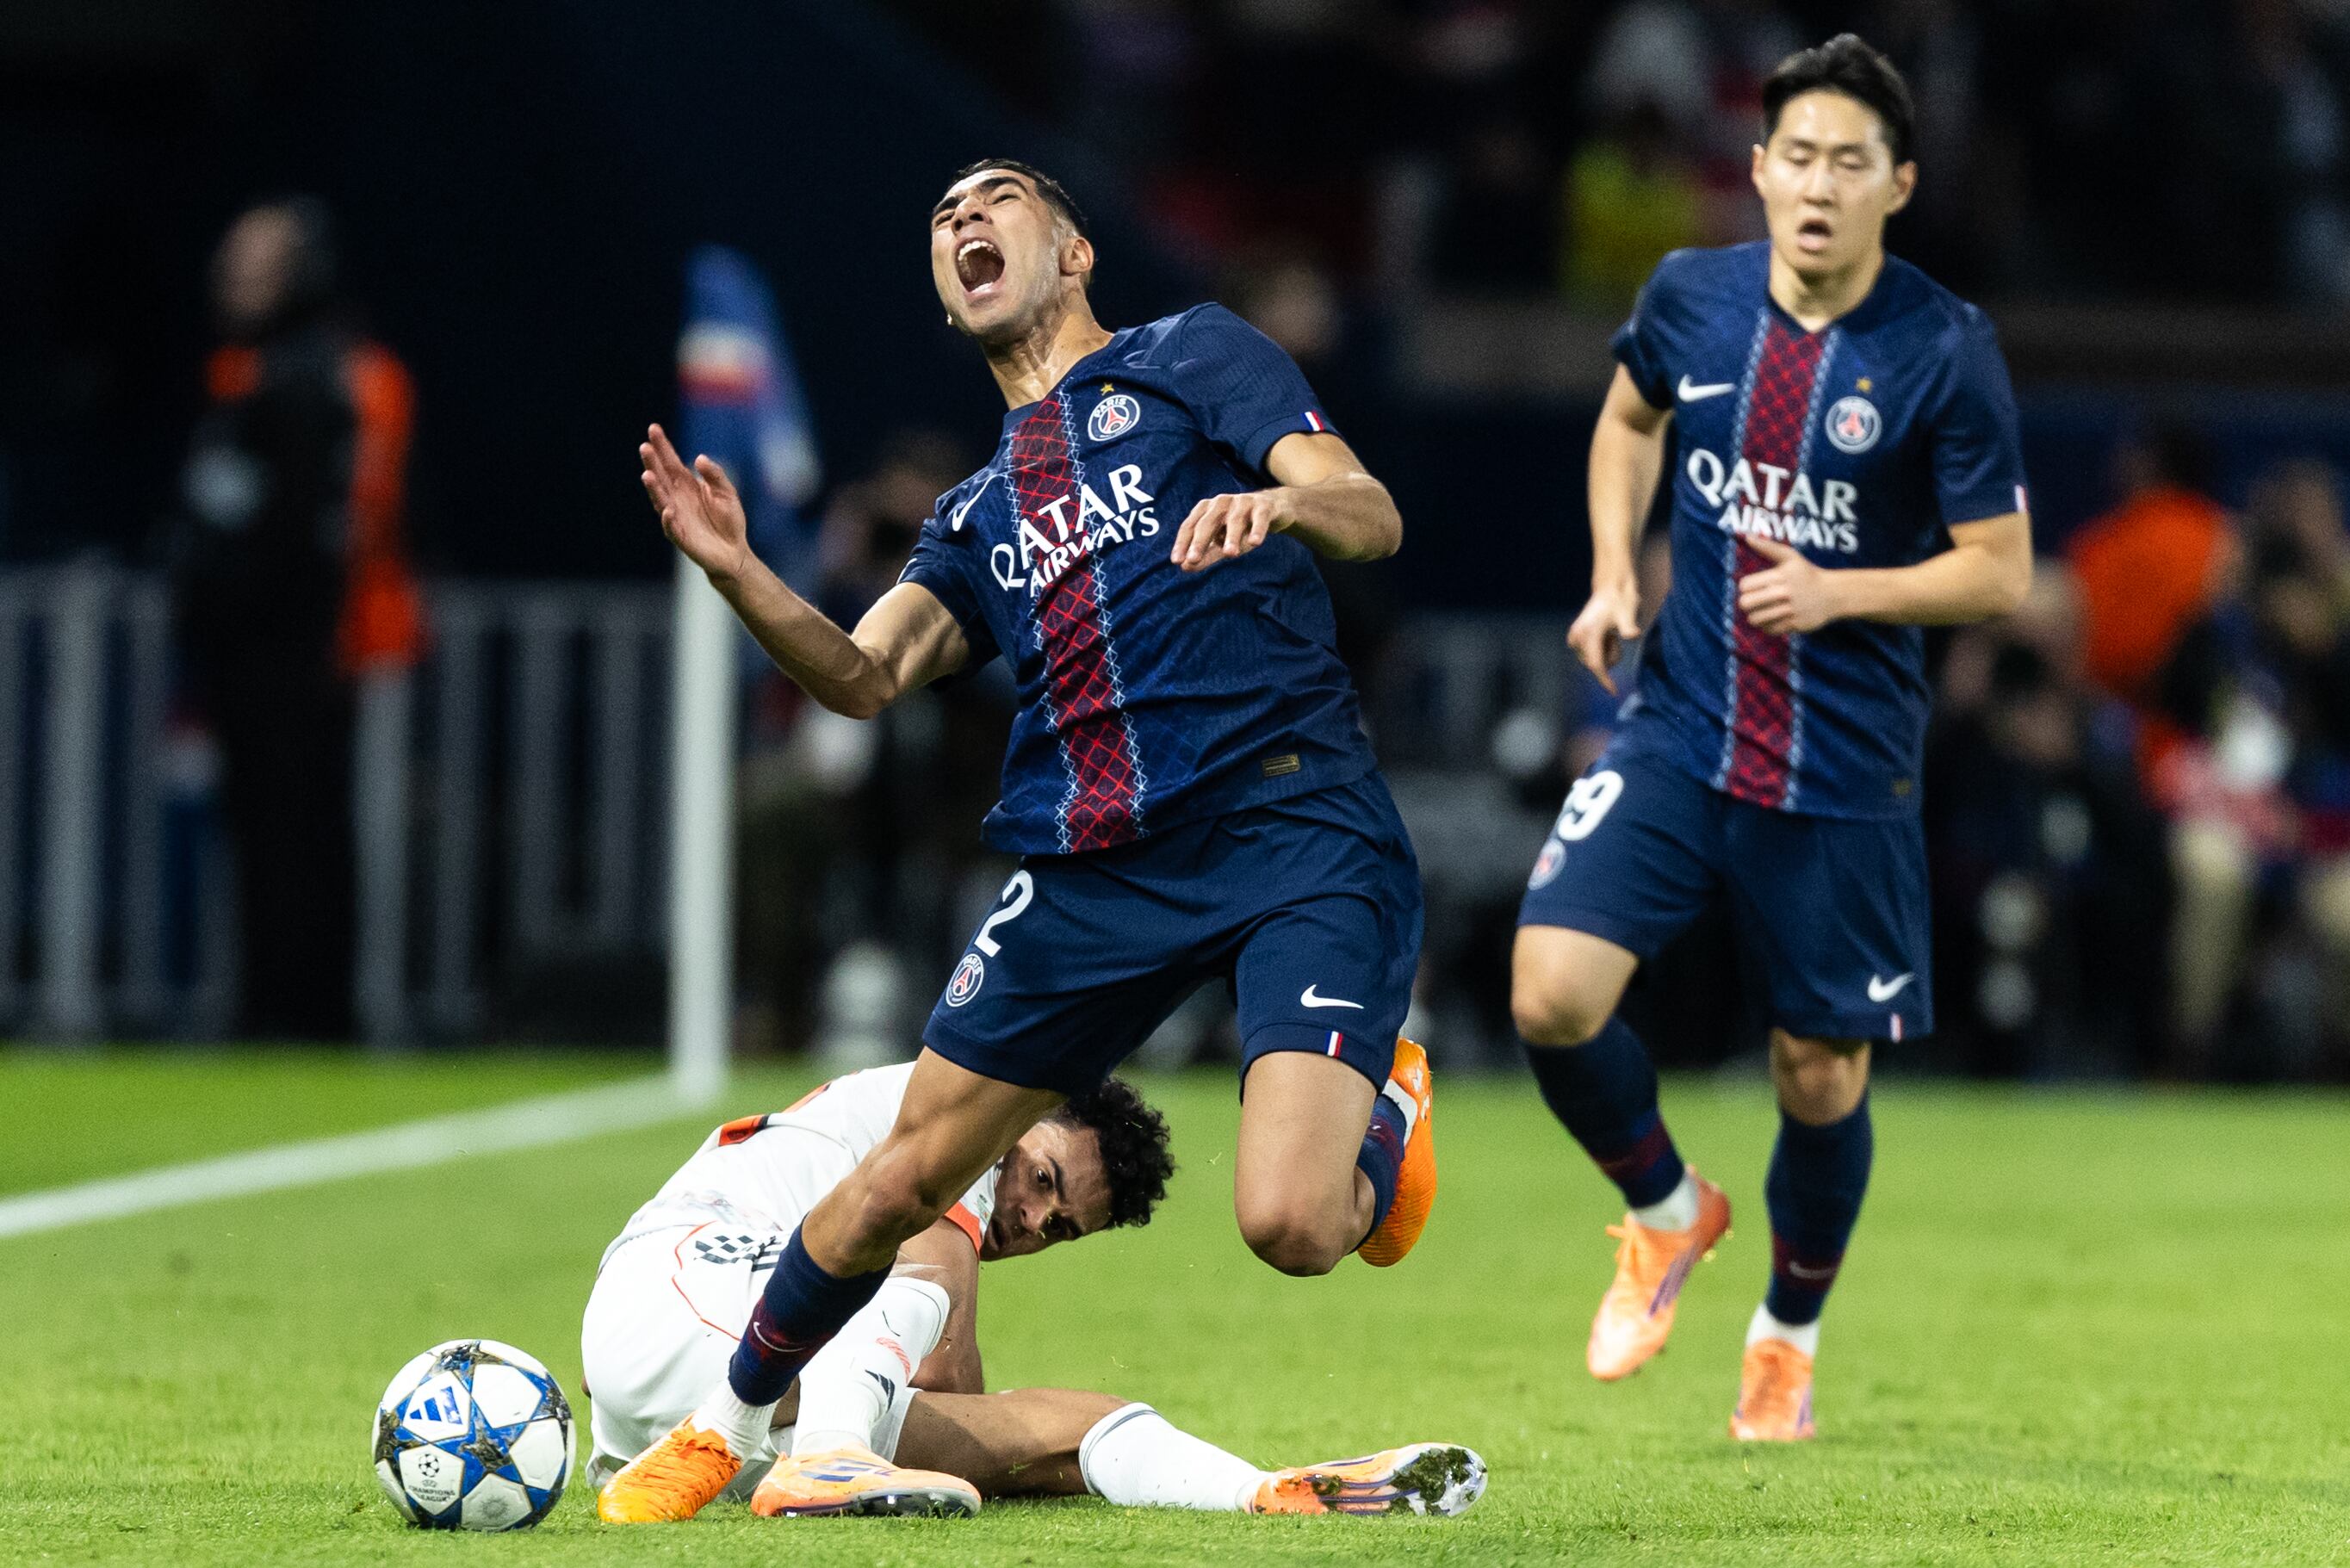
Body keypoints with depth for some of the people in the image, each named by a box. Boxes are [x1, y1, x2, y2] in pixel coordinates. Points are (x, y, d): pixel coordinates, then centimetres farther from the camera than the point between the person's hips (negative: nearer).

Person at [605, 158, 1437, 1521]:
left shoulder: (1193, 360, 10)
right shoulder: (980, 514, 24)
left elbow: (1373, 517, -4)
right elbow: (864, 676, 8)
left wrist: (1283, 499, -28)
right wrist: (736, 573, -10)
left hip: (1296, 831, -5)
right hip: (1096, 869, 5)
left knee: (1289, 1221, -22)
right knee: (902, 1178, 4)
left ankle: (1386, 1113, 14)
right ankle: (726, 1425, 28)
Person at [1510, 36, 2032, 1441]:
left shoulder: (1947, 353, -12)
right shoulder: (1690, 299, -2)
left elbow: (2001, 575, -9)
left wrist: (1839, 591, -22)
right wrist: (1614, 574, 8)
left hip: (1845, 770, -2)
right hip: (1680, 732, 2)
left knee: (1821, 1075, 6)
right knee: (1554, 994, -15)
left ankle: (1790, 1336, 34)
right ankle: (1668, 1209, 15)